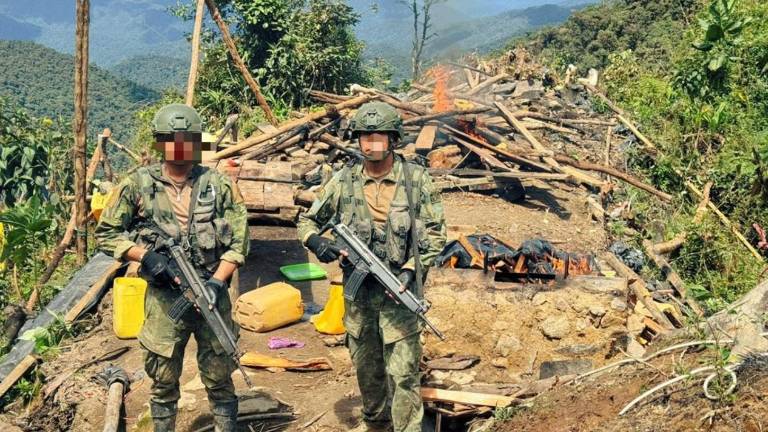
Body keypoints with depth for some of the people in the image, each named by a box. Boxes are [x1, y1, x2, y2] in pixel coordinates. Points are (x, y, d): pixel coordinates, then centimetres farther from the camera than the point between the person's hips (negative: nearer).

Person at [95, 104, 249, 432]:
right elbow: (106, 234, 4)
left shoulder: (219, 185, -1)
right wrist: (145, 254, -12)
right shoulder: (138, 185, -2)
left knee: (219, 377, 10)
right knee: (163, 380, 11)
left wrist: (216, 282, -14)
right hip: (164, 298, 0)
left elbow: (238, 242, -1)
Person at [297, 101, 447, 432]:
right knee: (366, 367, 19)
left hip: (399, 290, -3)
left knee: (403, 372, -4)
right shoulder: (344, 181, 0)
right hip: (358, 292, 3)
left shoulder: (416, 180, -6)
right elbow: (307, 220, 9)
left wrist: (412, 269, -15)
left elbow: (435, 232, -3)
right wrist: (315, 241, -13)